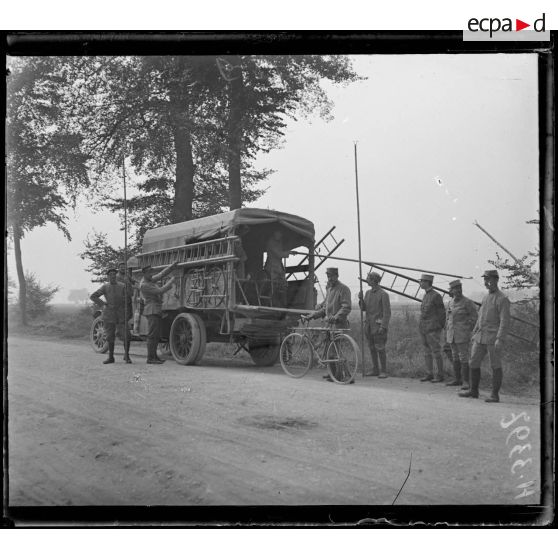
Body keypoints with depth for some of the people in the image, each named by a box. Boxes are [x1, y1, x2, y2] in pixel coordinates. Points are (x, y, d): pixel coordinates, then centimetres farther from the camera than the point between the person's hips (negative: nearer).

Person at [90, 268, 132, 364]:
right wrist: (103, 304, -4)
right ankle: (111, 357, 18)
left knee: (126, 336, -7)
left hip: (121, 315, 0)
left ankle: (126, 356, 7)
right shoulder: (105, 287, 2)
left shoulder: (122, 286, 2)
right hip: (109, 315, 1)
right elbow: (93, 296, 2)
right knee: (110, 337, 6)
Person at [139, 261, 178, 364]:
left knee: (156, 335, 10)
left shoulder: (149, 280, 13)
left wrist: (172, 265, 11)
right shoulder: (144, 285, -15)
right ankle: (150, 358, -11)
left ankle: (154, 356, 14)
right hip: (152, 311, -10)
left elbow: (161, 275, 18)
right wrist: (171, 282, -10)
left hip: (156, 311, 10)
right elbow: (160, 291, -18)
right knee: (152, 335, -11)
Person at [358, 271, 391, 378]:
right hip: (369, 324, 7)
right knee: (372, 348, 9)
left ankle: (383, 371, 1)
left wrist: (383, 327, -19)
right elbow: (364, 308, 10)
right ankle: (375, 370, 17)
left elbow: (387, 312, -12)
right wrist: (360, 298, -9)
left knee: (380, 349, -6)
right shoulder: (368, 293, 11)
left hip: (378, 325, -7)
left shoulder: (383, 294, -10)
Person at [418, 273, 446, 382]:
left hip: (433, 329, -8)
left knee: (436, 353, -4)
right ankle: (429, 374, 15)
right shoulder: (425, 296, 14)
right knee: (427, 352, 9)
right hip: (423, 328, 8)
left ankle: (440, 375, 2)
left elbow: (442, 313, -7)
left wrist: (440, 327, -4)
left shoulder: (436, 296, -10)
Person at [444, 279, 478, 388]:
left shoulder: (468, 302, -9)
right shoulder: (450, 303, 10)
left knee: (464, 357, -7)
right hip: (452, 335, 6)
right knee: (455, 357, 11)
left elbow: (474, 318, -8)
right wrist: (446, 335, 13)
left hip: (463, 335, -6)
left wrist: (467, 333, -12)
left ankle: (466, 381, -2)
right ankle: (457, 379, 18)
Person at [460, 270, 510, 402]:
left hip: (494, 338, -8)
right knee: (473, 363, 9)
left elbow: (505, 321, -16)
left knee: (495, 366, -1)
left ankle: (495, 395, 6)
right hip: (481, 337, 8)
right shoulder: (486, 298, 16)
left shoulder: (502, 299, -10)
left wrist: (500, 339, -24)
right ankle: (473, 391, 21)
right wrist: (474, 334, 19)